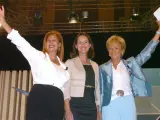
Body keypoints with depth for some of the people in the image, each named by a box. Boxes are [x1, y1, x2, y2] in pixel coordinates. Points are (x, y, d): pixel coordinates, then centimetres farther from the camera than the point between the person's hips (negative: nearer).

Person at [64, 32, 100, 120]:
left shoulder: (95, 65, 14)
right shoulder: (70, 63, 1)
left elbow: (97, 88, 15)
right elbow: (66, 87, -6)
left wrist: (98, 111, 10)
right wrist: (67, 110, -14)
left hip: (91, 107, 4)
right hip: (75, 106, -4)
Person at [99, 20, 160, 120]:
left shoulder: (130, 63, 10)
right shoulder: (103, 68, 9)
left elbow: (146, 53, 4)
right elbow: (100, 90, 8)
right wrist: (98, 110, 3)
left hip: (128, 103, 1)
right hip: (110, 105, 0)